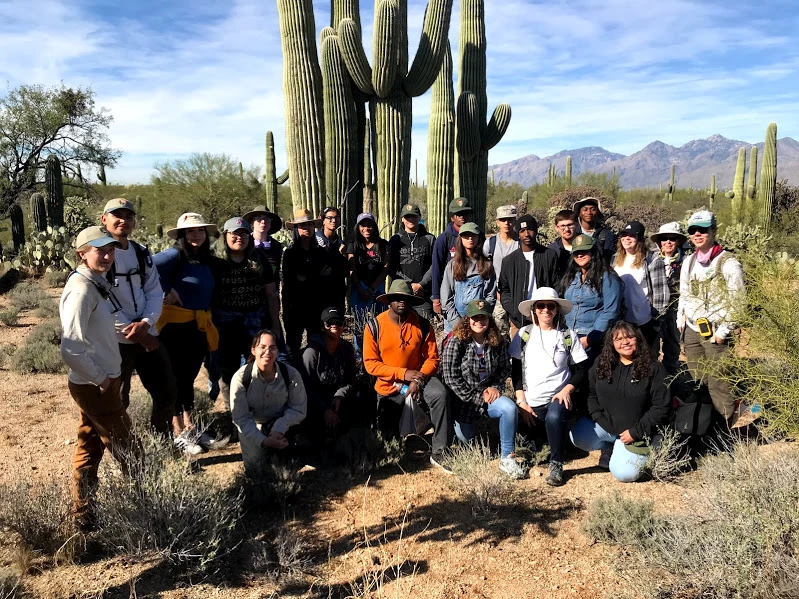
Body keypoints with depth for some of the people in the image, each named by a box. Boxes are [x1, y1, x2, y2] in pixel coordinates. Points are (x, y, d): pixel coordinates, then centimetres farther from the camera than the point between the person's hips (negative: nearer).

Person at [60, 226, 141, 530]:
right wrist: (100, 378, -18)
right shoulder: (81, 290, -22)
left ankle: (84, 515, 33)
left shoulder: (98, 282, 6)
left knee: (89, 449, 19)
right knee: (128, 451, 5)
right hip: (95, 386, -9)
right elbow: (70, 349, -27)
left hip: (99, 382, 9)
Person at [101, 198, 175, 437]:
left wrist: (145, 323, -12)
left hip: (147, 334, 6)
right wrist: (133, 332, -14)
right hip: (115, 340, -6)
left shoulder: (142, 253, 11)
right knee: (117, 402, 5)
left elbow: (154, 292, 6)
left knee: (167, 392, 12)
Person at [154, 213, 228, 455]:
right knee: (176, 379, 2)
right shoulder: (176, 255, -12)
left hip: (199, 327, 7)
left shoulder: (207, 260, 12)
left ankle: (189, 430, 26)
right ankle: (179, 435, 12)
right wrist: (167, 290, -20)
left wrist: (211, 326, 7)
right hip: (175, 325, -7)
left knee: (189, 378, 15)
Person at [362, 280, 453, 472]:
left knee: (440, 394, -33)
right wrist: (403, 373, -22)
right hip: (388, 386, 1)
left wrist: (419, 379, -27)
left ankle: (439, 453, -24)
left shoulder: (422, 325, -10)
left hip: (418, 378, 0)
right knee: (389, 435, 10)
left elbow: (432, 358, -8)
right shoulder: (374, 326, -13)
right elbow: (370, 363, -14)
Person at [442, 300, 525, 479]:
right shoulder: (456, 343, -15)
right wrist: (478, 398, -16)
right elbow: (452, 379, -16)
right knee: (466, 439, 3)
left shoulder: (498, 342, -3)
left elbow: (505, 369, 9)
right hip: (463, 400, -2)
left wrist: (495, 387, -10)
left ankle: (507, 458, -14)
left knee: (509, 407, -28)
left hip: (488, 395, 2)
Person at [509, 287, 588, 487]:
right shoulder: (524, 334, 5)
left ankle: (556, 463, -15)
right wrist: (521, 401, -4)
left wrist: (566, 390, -13)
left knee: (554, 417, -36)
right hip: (531, 402, 2)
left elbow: (581, 371, 5)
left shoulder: (568, 336, 4)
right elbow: (516, 371, 5)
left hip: (558, 397, -2)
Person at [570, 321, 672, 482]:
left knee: (624, 474, -21)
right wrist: (598, 418, -10)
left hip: (637, 432, -3)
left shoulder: (653, 368, -9)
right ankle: (609, 448, 10)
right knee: (577, 436, -22)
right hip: (605, 426, 4)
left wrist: (636, 432, -16)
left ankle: (640, 453, 14)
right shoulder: (601, 365, 1)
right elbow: (590, 393, 6)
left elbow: (662, 407, -12)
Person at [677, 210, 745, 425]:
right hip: (691, 331, 6)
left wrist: (723, 331, -13)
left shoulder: (728, 263, -8)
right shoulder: (689, 262, 12)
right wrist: (681, 319, 10)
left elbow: (737, 302, -10)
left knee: (718, 386, -5)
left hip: (716, 334, -6)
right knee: (696, 383, 12)